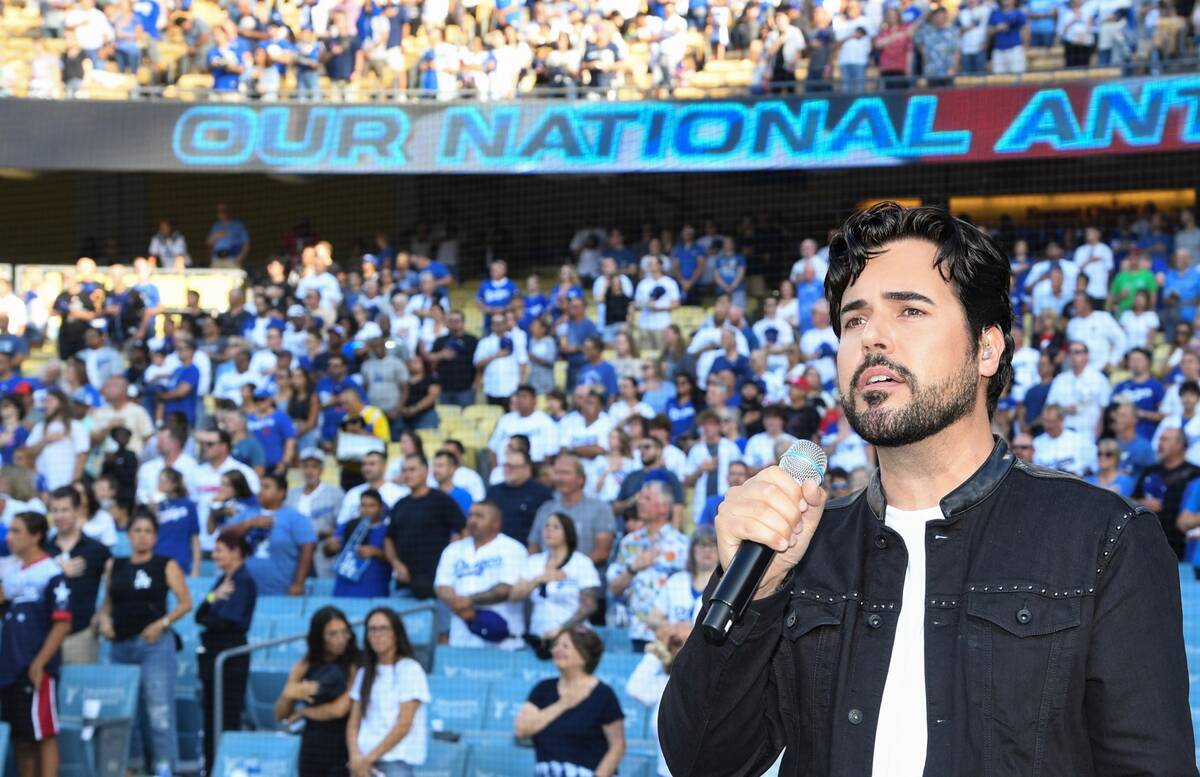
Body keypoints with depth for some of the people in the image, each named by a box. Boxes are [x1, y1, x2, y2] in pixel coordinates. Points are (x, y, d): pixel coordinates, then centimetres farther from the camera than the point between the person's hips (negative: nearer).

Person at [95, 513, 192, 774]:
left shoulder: (166, 566, 2)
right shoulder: (114, 566, 12)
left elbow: (185, 602, -1)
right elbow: (107, 603, 19)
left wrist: (162, 623, -13)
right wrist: (103, 619, -2)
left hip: (154, 643, -4)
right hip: (121, 644, 4)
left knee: (158, 704, -10)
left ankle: (164, 763, -8)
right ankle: (132, 761, 17)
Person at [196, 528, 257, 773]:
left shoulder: (243, 582, -11)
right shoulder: (223, 579, 14)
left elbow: (225, 620, -19)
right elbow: (201, 615, 6)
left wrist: (206, 619, -1)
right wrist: (214, 597, -11)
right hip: (212, 652, 9)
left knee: (227, 716, -4)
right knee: (210, 713, 12)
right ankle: (211, 769, 19)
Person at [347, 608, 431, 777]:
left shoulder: (410, 670, -2)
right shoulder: (364, 674, 16)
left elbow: (403, 725, -8)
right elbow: (353, 723, 11)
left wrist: (369, 758, -8)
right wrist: (355, 757, -7)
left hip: (396, 763, -5)